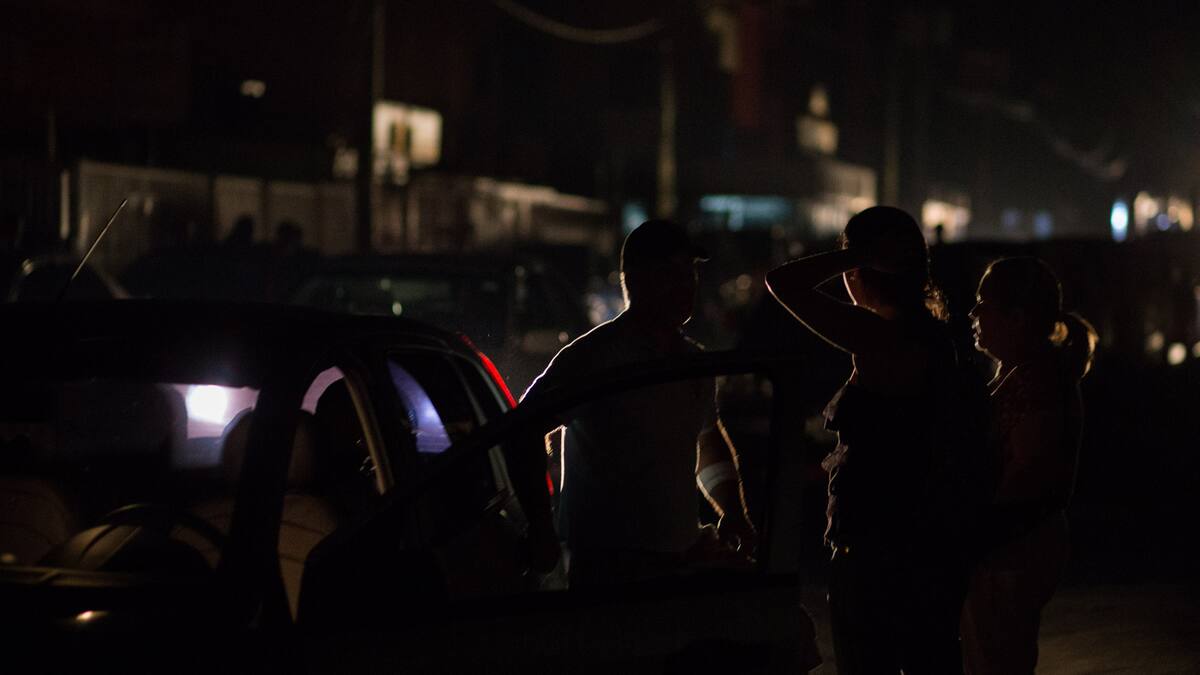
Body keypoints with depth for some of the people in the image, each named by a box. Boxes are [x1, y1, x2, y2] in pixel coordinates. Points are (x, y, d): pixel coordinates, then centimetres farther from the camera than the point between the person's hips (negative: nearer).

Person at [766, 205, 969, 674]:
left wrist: (864, 251, -14)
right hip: (930, 545, 9)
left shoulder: (879, 340, -19)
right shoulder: (935, 336, 8)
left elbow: (782, 282, -22)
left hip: (876, 551, -9)